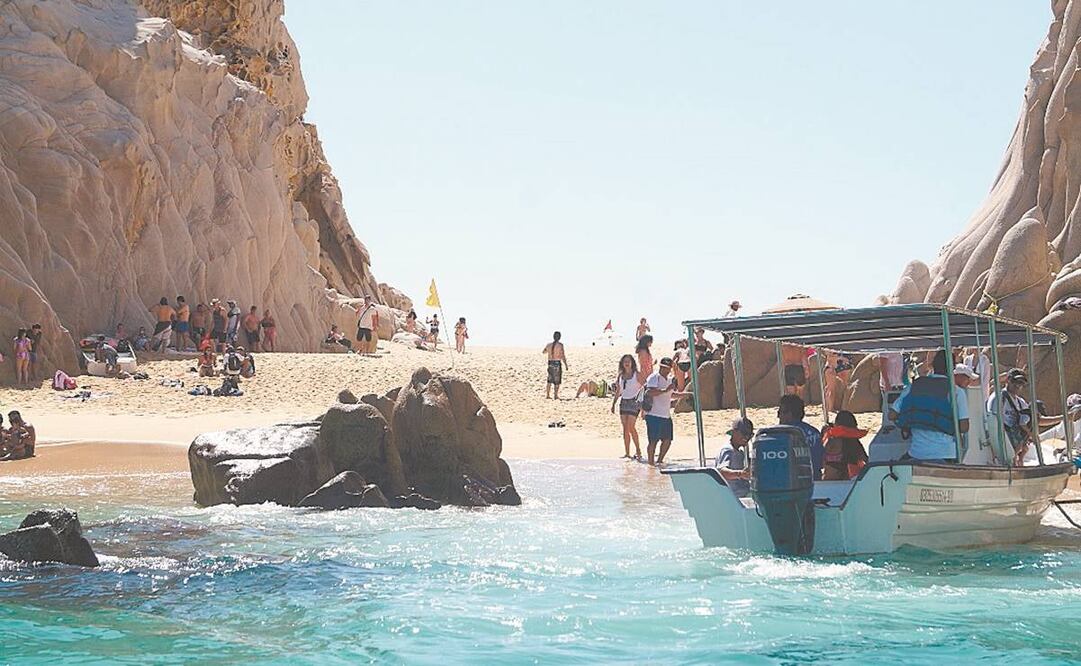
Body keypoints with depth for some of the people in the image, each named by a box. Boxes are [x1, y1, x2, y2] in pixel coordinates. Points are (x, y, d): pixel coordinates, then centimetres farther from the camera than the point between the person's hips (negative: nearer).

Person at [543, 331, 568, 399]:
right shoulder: (560, 345, -11)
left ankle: (547, 395, 14)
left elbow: (543, 352, 23)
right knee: (557, 381, 4)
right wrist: (566, 365, -11)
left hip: (550, 363, 5)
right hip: (557, 363, -5)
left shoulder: (549, 345, 5)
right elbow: (562, 355, -16)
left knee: (549, 380, 15)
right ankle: (556, 395, 4)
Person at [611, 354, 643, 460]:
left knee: (631, 427, -14)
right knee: (625, 429, 2)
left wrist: (643, 405, -10)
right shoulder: (620, 375, 11)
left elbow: (643, 388, -3)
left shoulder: (636, 375, -3)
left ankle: (638, 450, -2)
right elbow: (618, 391, 19)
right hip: (623, 402, 5)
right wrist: (613, 404, 15)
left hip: (634, 401, -5)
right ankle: (627, 452, 5)